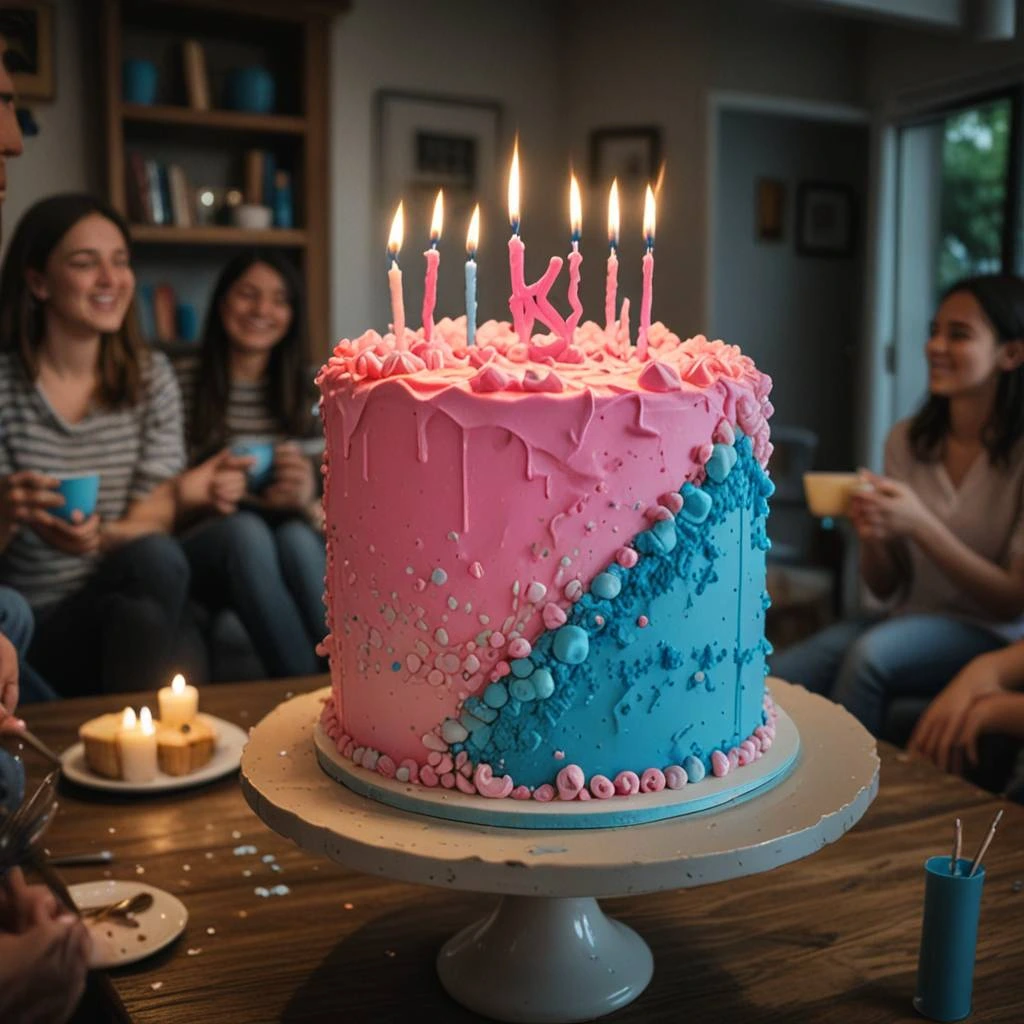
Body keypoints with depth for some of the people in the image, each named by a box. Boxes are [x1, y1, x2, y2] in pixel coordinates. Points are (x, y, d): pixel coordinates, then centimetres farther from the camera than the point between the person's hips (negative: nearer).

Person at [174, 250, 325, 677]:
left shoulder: (304, 390, 13)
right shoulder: (183, 383, 4)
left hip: (299, 537, 2)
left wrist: (306, 501, -20)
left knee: (296, 537, -32)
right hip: (203, 548, -2)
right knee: (246, 530, -34)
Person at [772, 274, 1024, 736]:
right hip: (909, 621, 4)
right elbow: (884, 587, 7)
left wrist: (920, 525, -25)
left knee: (870, 654, -33)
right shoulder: (907, 440, 3)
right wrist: (871, 534, -17)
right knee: (768, 683, -21)